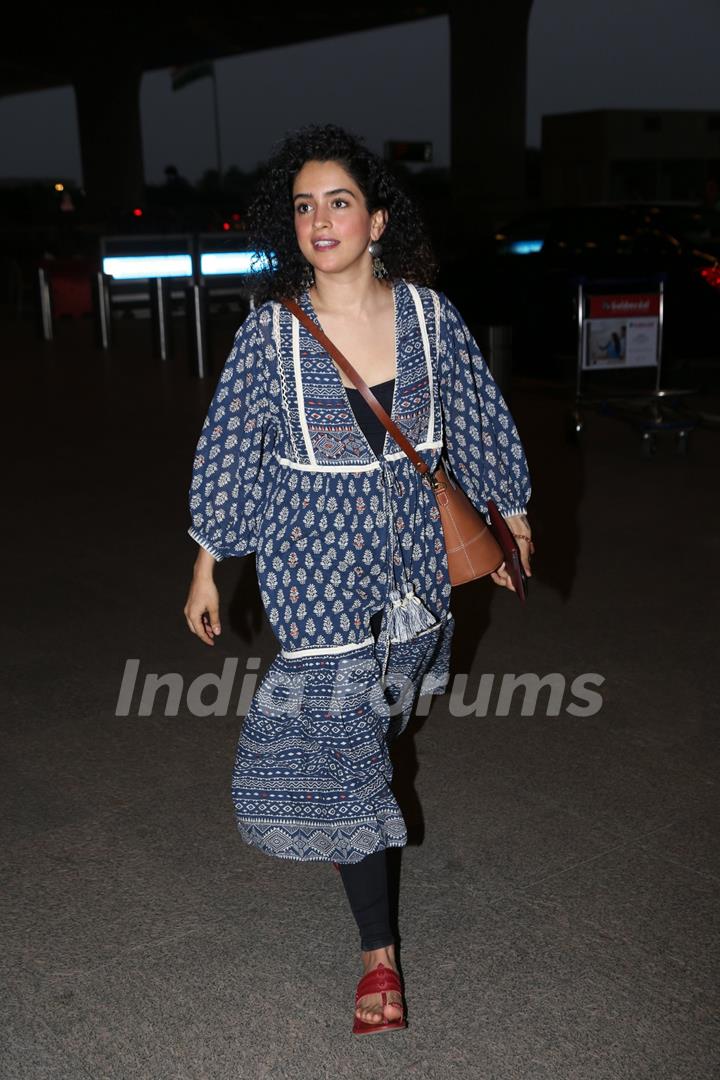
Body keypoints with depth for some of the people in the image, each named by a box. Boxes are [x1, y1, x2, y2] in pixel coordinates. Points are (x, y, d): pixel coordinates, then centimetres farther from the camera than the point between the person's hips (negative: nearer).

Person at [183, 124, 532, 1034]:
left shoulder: (427, 313, -5)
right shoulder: (271, 328, -10)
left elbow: (475, 421, 6)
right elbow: (227, 448, -3)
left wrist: (511, 518, 14)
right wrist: (206, 569, 1)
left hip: (411, 554, 3)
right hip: (316, 562, -2)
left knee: (370, 718, 20)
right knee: (336, 739, -2)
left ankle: (349, 826, 56)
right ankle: (378, 952, 12)